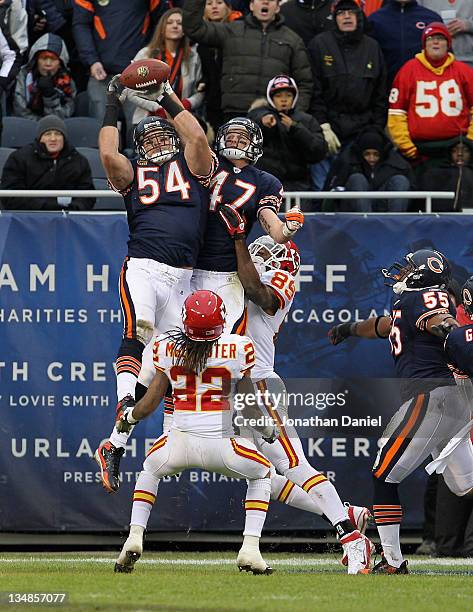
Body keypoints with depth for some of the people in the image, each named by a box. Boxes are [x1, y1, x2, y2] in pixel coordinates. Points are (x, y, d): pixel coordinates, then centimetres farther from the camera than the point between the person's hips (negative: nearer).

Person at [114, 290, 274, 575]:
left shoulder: (168, 348, 2)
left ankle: (135, 536, 16)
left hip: (180, 442, 2)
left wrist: (127, 418, 29)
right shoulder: (238, 349, -4)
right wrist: (267, 428, 24)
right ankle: (250, 547, 12)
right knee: (261, 474, 28)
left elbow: (148, 405, 7)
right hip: (222, 444, -2)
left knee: (150, 469, 35)